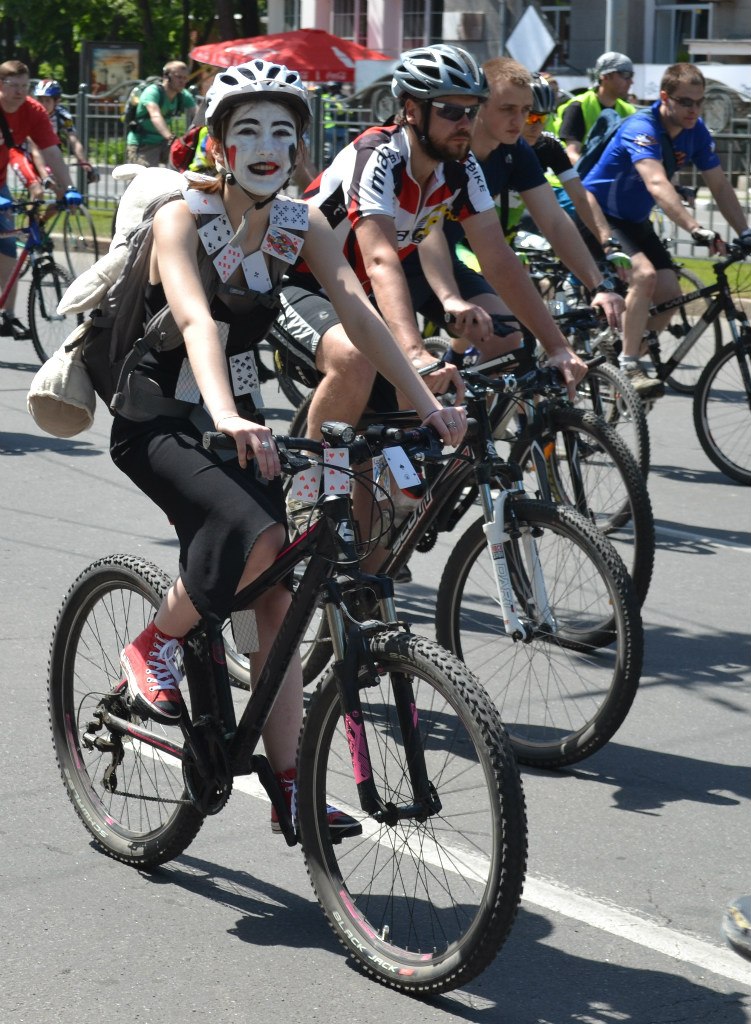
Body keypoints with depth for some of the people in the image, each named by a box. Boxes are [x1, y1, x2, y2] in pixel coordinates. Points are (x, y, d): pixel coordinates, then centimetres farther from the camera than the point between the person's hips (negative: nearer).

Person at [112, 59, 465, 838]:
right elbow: (196, 320, -35)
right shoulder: (181, 218, -18)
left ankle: (287, 787, 5)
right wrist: (226, 418, -52)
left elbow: (356, 311, -12)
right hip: (158, 423, -6)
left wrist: (427, 406, -24)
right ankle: (154, 649, -6)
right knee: (254, 537, -31)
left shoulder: (301, 226, -2)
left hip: (238, 420, 6)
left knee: (277, 599, -1)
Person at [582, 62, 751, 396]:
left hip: (635, 221, 7)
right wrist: (697, 230, -54)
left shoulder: (695, 131, -5)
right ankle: (628, 368, -25)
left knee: (669, 295, -7)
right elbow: (657, 184, -43)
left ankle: (626, 353, 13)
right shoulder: (641, 128, -28)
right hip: (600, 215, -7)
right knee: (644, 274, -29)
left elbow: (719, 186, -2)